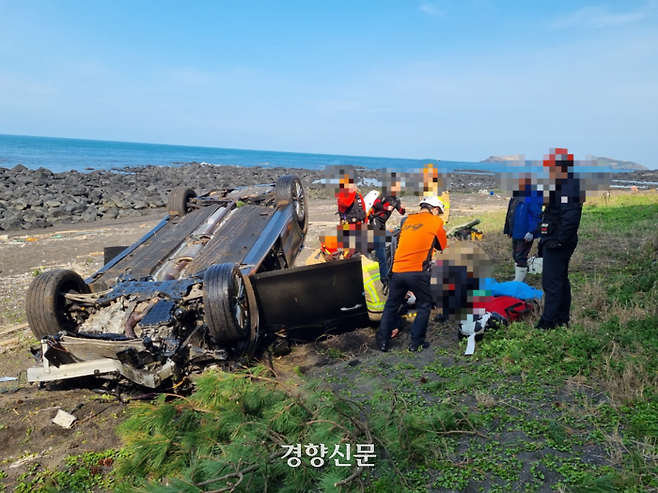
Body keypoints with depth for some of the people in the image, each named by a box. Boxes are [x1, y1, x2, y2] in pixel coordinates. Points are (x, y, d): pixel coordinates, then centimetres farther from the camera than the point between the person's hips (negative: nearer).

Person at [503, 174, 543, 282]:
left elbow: (537, 215, -22)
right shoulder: (516, 196, 8)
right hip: (516, 233, 9)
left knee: (521, 258, -3)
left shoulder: (531, 197, -19)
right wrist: (509, 230, 19)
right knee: (516, 256, 18)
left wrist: (531, 232, -24)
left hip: (525, 235, -9)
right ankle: (517, 279, 31)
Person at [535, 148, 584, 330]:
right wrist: (546, 239, 19)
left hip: (558, 244, -11)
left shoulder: (568, 187, -17)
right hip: (555, 242, 11)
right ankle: (562, 319, 26)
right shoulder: (563, 186, 16)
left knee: (551, 282, -8)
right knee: (560, 280, 16)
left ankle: (548, 322, -3)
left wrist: (559, 240, -24)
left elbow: (570, 217, -26)